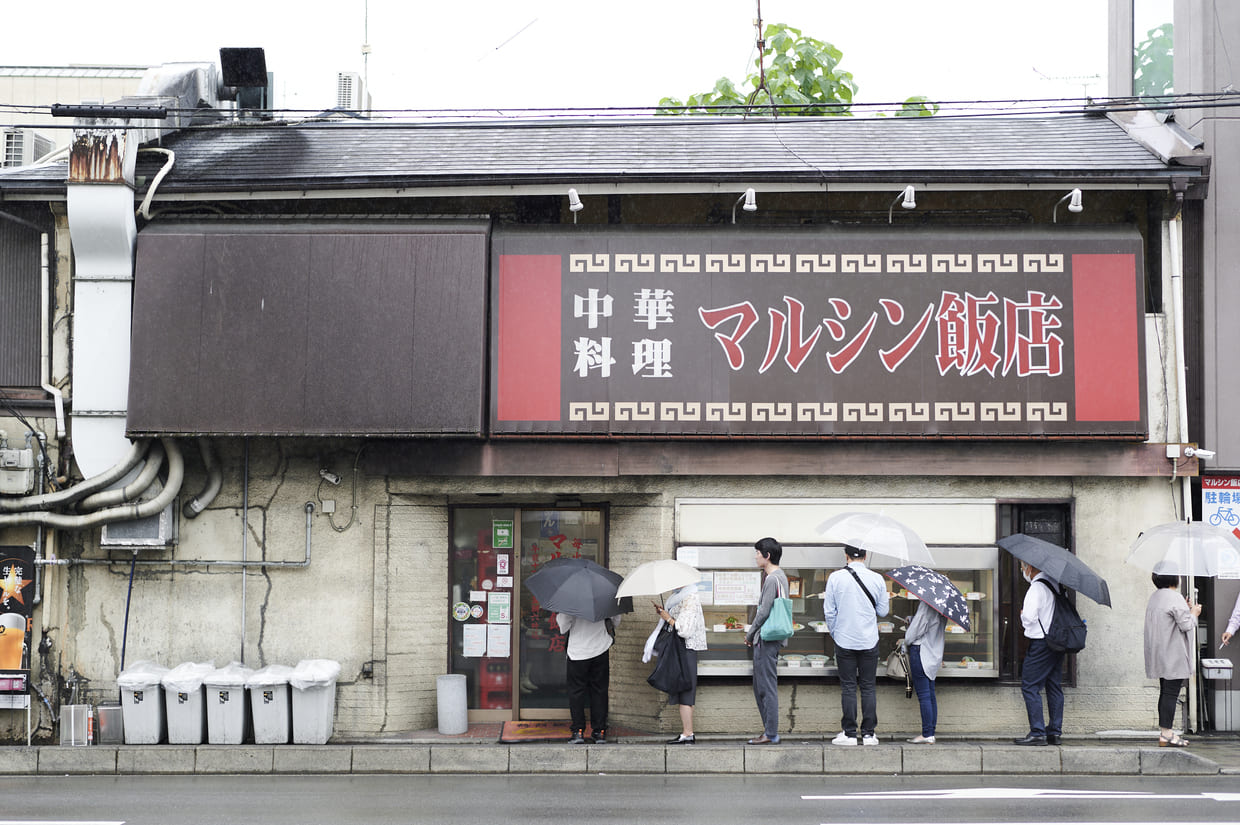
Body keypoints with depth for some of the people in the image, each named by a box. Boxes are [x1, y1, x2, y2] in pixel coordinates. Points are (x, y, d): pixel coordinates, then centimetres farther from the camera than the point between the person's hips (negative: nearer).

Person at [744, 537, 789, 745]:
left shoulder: (772, 579, -16)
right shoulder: (781, 577, 16)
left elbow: (764, 612, -19)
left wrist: (750, 634, -7)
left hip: (767, 640, -10)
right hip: (771, 639, 10)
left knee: (768, 687, -6)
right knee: (760, 687, 15)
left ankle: (771, 734, -4)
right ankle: (769, 730, 19)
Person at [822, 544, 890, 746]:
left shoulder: (835, 578, -6)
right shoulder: (877, 579, -3)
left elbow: (829, 611, -2)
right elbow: (882, 610, 5)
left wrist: (833, 632, 13)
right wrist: (887, 600, 27)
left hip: (844, 640, -1)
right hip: (869, 641, 1)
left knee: (848, 687, 4)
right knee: (868, 687, 7)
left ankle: (849, 733, 4)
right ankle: (868, 733, 7)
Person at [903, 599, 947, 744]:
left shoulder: (926, 605, -17)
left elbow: (915, 630, -15)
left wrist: (906, 641, 6)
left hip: (920, 651, -9)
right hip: (934, 654, 9)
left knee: (923, 695, -6)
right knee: (930, 694, 12)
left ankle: (927, 735, -6)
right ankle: (931, 733, 14)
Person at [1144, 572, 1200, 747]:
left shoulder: (1154, 597, 14)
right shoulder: (1175, 598, -16)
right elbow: (1186, 625, -16)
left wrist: (1185, 609, 20)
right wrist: (1194, 613, 3)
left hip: (1159, 656, 9)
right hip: (1174, 656, -9)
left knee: (1165, 692, 13)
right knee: (1171, 693, -8)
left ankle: (1164, 731, 15)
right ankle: (1166, 734, -9)